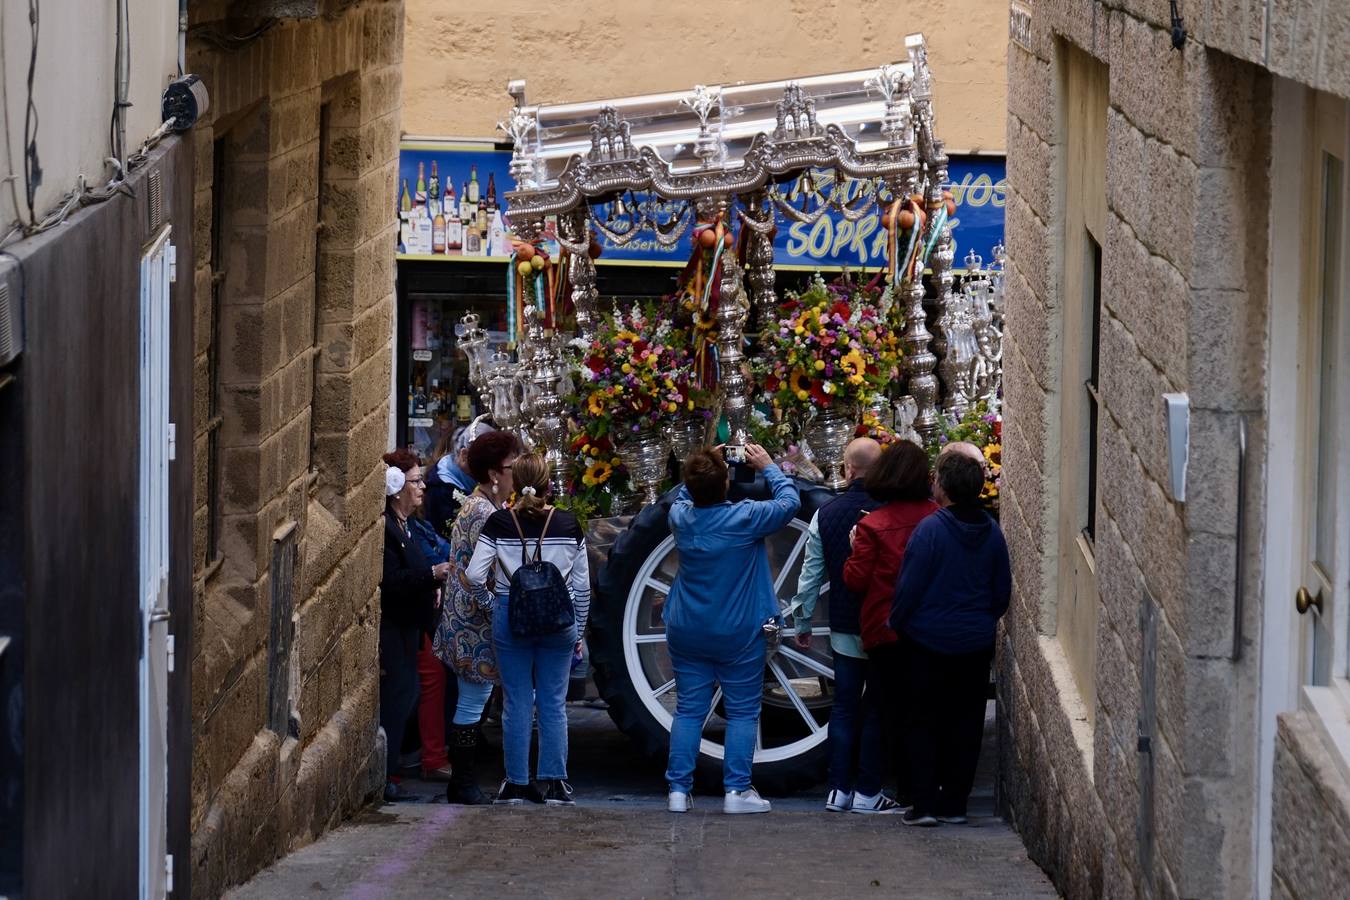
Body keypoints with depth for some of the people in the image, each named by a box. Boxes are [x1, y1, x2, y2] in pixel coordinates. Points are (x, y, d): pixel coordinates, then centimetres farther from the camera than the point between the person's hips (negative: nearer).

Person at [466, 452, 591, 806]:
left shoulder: (499, 523, -7)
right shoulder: (568, 525, -3)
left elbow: (475, 574, -12)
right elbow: (582, 585, 2)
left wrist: (490, 603, 7)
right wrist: (579, 631, 12)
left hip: (510, 618, -1)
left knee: (516, 703, 7)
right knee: (554, 703, 7)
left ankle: (517, 783, 10)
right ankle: (555, 782, 6)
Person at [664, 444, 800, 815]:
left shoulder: (680, 516, -5)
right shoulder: (745, 518, -17)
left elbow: (684, 495, 21)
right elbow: (789, 502, -2)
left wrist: (702, 469, 15)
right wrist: (768, 467, 9)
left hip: (687, 633, 4)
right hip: (738, 634, -4)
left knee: (688, 711, 8)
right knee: (742, 712, 5)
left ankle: (678, 790, 4)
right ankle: (737, 790, 0)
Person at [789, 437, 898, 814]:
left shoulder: (826, 514, -1)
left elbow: (811, 574, 5)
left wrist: (803, 622, 16)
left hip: (844, 628, 3)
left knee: (844, 708, 11)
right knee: (878, 710, 5)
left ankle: (838, 790, 10)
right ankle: (867, 792, 7)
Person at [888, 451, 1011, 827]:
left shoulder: (930, 529, -16)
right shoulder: (992, 532, 0)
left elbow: (909, 586, -14)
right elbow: (1003, 590, 8)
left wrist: (896, 623, 1)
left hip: (928, 641, -4)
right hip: (976, 643, 4)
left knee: (922, 723, 4)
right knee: (965, 724, 11)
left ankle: (926, 803, -1)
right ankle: (955, 803, 13)